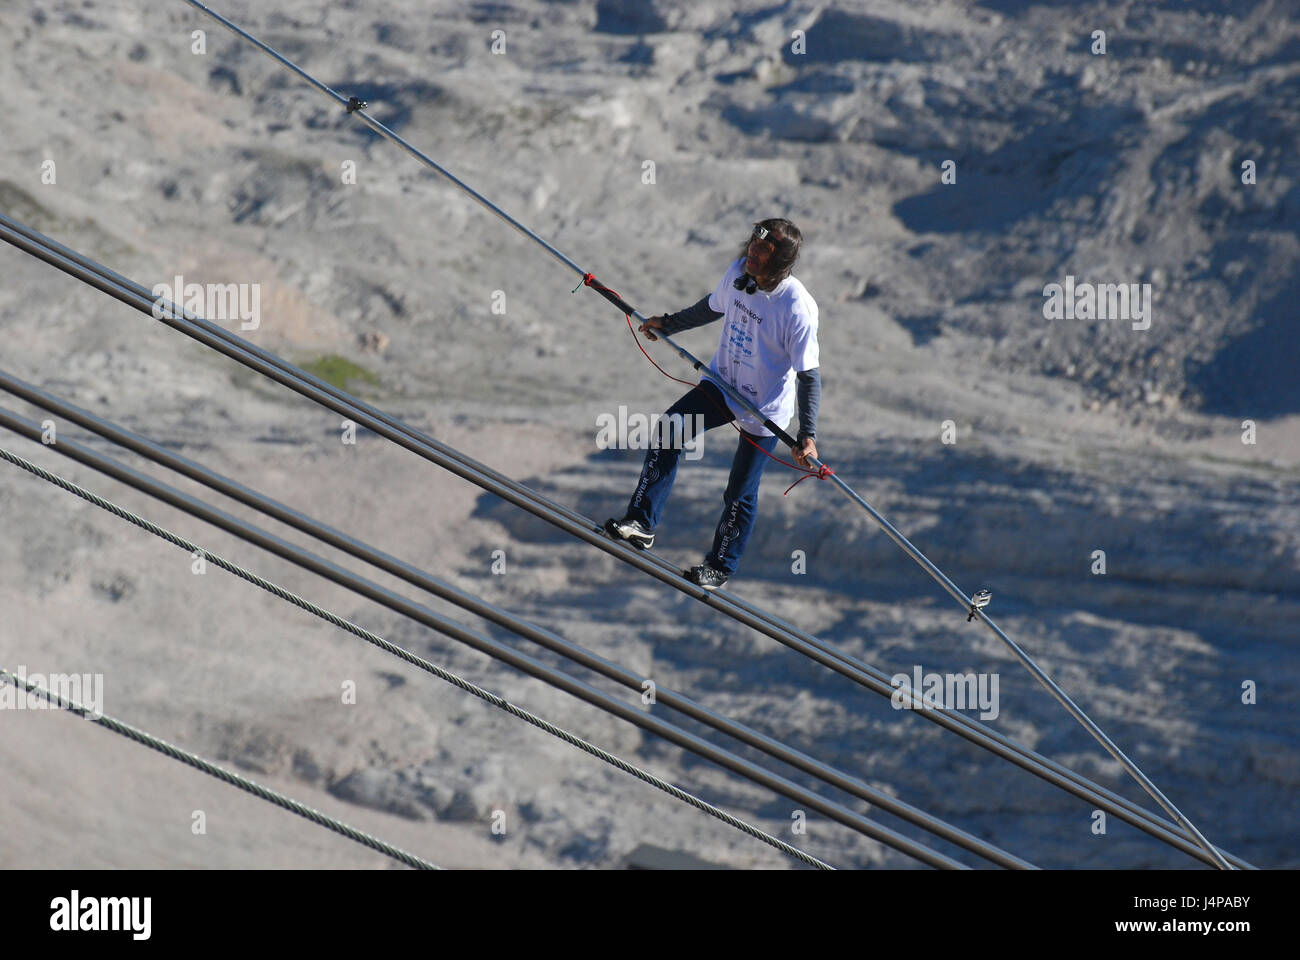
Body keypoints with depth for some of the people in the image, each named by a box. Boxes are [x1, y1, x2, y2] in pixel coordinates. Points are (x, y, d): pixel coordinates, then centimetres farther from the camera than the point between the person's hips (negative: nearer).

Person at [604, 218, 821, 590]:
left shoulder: (797, 309, -28)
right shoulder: (738, 273, -10)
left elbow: (809, 376, -22)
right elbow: (713, 307, 14)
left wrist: (807, 435, -25)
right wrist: (669, 323, 24)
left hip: (765, 410, -6)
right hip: (722, 385, 6)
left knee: (740, 491, 5)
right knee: (669, 430, -13)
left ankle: (721, 565, 26)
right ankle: (642, 522, -9)